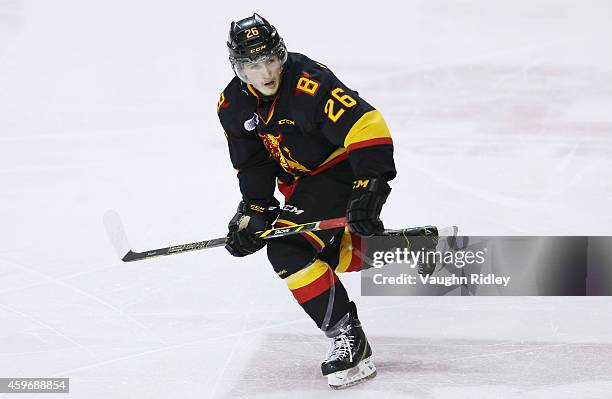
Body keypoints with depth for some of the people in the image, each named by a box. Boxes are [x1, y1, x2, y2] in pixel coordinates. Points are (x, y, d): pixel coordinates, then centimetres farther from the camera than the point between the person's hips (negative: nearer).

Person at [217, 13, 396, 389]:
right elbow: (252, 163, 5)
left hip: (343, 166, -8)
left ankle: (349, 339, -17)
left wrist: (370, 189, -40)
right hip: (299, 174, 9)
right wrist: (254, 209, -4)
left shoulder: (310, 83, -31)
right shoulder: (234, 105, -8)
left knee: (290, 249, -21)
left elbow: (367, 125, -35)